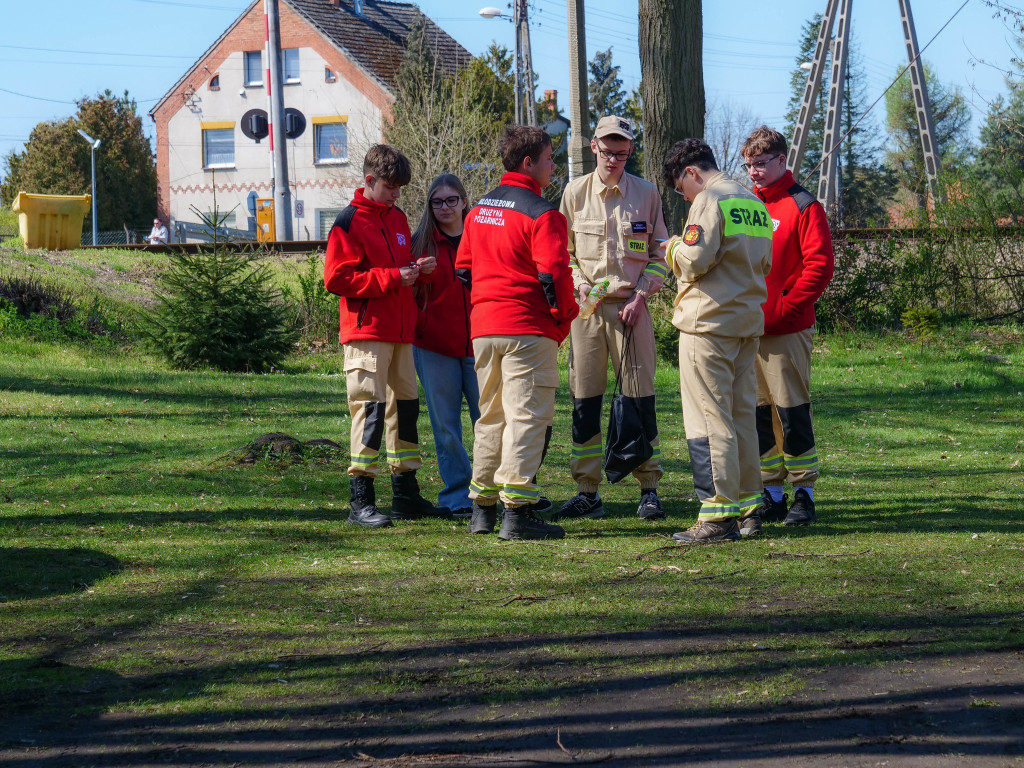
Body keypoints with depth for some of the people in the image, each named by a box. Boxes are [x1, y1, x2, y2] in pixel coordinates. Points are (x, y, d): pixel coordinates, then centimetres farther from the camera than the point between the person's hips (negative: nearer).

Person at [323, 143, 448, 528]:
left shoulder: (398, 219, 17)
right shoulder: (349, 222, -7)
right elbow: (336, 278, -14)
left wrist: (421, 270, 3)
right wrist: (392, 277, -18)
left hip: (401, 332, 8)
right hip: (366, 333, -8)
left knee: (405, 406, 12)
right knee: (370, 410, -10)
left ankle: (406, 494, 21)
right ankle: (361, 502, -9)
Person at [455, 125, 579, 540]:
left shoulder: (479, 208, 13)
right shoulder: (541, 213, -12)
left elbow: (464, 268, 17)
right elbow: (553, 273, -18)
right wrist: (563, 319, -5)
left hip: (483, 327, 8)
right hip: (528, 329, -8)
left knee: (491, 415, 16)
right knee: (526, 416, -7)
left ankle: (482, 507, 20)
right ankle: (517, 511, -12)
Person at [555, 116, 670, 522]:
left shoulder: (646, 193, 5)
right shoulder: (575, 193, 7)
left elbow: (660, 255, 8)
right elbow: (562, 251, 13)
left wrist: (640, 296, -4)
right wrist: (578, 284, -5)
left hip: (631, 306, -1)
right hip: (586, 306, 1)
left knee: (639, 396, -3)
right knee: (583, 398, 1)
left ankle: (648, 488, 4)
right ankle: (587, 491, 7)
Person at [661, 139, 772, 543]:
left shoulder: (709, 201, -11)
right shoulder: (754, 203, 16)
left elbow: (695, 261, -19)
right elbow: (764, 262, 20)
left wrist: (674, 247, 0)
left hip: (710, 322, -9)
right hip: (748, 320, 9)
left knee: (708, 418, -7)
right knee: (742, 415, 14)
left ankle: (718, 514, -9)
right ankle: (747, 503, 18)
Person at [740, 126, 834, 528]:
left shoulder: (803, 206, -4)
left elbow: (819, 265, -10)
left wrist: (782, 309, -15)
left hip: (786, 329, -6)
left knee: (792, 411, -4)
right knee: (757, 412, 8)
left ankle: (804, 494, 3)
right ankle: (771, 494, 15)